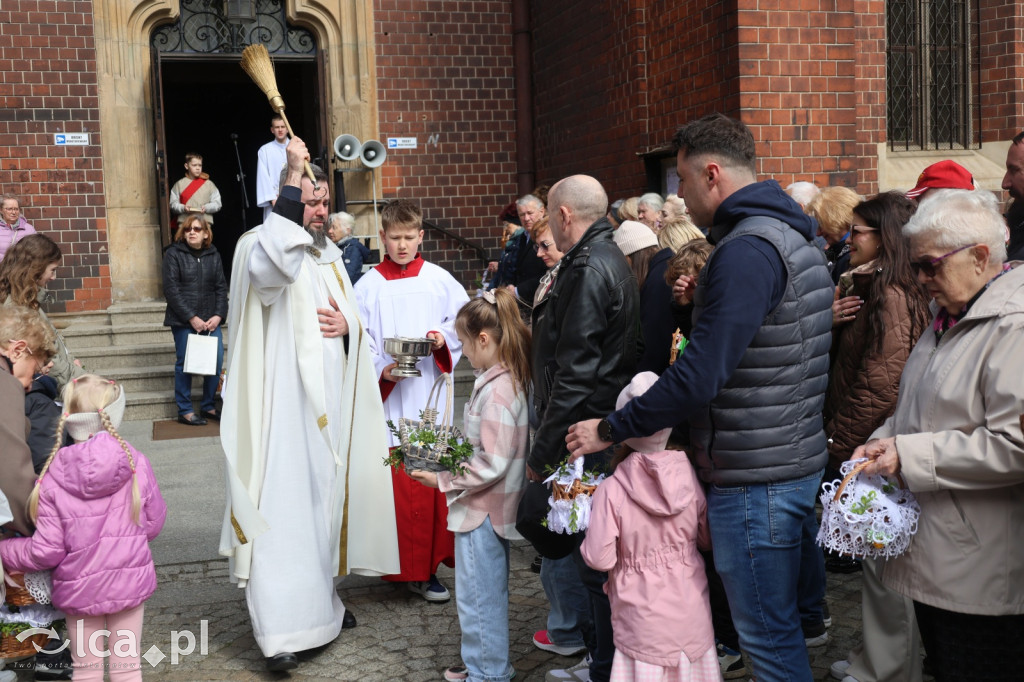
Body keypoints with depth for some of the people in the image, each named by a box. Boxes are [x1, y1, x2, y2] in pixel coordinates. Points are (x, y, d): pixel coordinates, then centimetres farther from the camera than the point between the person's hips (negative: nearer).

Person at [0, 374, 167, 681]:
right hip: (130, 582, 1)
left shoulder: (52, 477, -14)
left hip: (79, 588, 0)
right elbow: (153, 524, -2)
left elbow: (46, 550, -11)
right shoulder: (136, 464, -12)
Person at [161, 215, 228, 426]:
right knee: (184, 363, 0)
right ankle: (185, 411, 11)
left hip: (210, 320, 4)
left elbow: (221, 287, 9)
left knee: (217, 360, -1)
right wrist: (192, 318, -13)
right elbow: (171, 290, -8)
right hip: (183, 321, -4)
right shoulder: (173, 254, -2)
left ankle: (208, 407, 14)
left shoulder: (213, 255, 10)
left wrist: (218, 315, -6)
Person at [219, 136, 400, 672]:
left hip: (328, 403, 8)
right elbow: (272, 261, -35)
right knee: (283, 509, -11)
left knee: (325, 499, 15)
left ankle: (320, 600, 29)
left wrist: (348, 324, -3)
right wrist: (292, 175, -29)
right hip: (283, 402, -8)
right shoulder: (261, 247, -8)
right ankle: (280, 630, -8)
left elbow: (357, 324, 23)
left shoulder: (329, 256, 16)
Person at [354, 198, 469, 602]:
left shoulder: (440, 280, 5)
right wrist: (381, 369, -16)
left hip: (432, 394, 2)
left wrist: (444, 338, -10)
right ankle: (405, 564, 8)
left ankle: (426, 563, 19)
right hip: (389, 396, -2)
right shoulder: (368, 286, 2)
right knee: (397, 481, -2)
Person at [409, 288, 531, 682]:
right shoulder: (511, 380, 5)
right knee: (490, 593, 22)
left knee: (477, 597, 4)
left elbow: (492, 465, -25)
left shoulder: (496, 391, -24)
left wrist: (443, 481, -17)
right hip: (494, 507, 10)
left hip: (482, 511, -10)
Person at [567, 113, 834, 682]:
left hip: (756, 480, -10)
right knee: (794, 619, 22)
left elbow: (699, 378, -26)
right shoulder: (796, 238, 13)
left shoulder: (745, 251, -21)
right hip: (801, 459, 10)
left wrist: (610, 429, -16)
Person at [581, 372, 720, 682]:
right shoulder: (691, 480, -9)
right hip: (692, 612, 3)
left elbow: (599, 558, -17)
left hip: (643, 620, -3)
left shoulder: (611, 490, -18)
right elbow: (708, 539, 4)